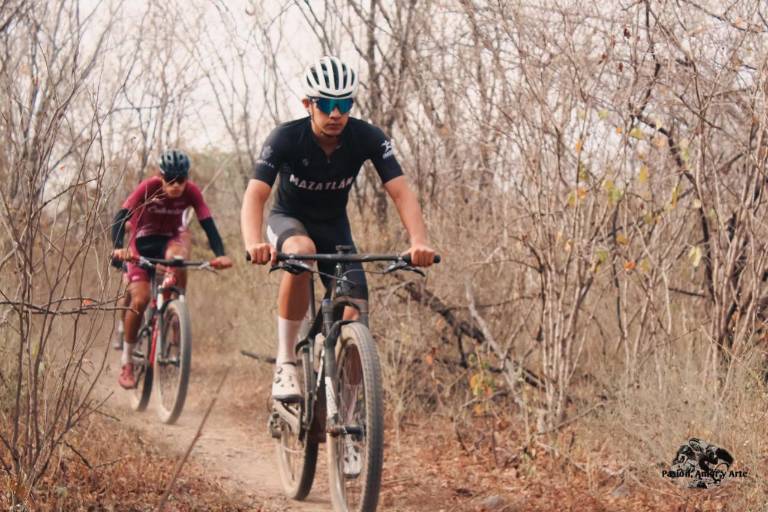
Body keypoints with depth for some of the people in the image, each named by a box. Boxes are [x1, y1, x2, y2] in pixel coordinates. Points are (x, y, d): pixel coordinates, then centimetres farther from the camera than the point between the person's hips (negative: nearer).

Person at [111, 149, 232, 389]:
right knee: (140, 300, -16)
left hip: (171, 238, 1)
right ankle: (127, 362, -2)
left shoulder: (191, 192, -19)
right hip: (143, 242, -1)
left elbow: (208, 224, -24)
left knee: (176, 258, -38)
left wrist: (220, 254, -41)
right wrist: (118, 248, -49)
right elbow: (121, 217, -32)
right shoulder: (149, 187, -25)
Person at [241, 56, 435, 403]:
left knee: (355, 318, -13)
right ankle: (285, 364, -30)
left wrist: (419, 241, -46)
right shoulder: (286, 138, -26)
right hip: (289, 220, -3)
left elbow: (401, 192, -27)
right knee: (301, 251, -40)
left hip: (334, 226, 3)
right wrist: (254, 244, -56)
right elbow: (255, 195, -35)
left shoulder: (368, 139, -21)